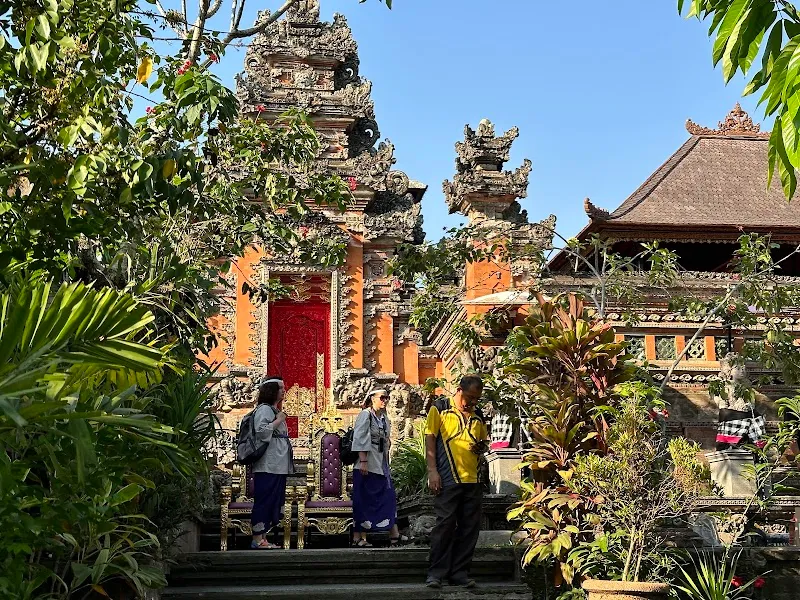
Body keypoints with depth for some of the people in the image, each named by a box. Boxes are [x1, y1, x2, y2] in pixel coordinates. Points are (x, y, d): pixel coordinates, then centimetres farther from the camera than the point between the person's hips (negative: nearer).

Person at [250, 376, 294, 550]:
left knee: (275, 501, 9)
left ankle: (263, 538, 13)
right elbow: (261, 431, -23)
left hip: (279, 466, 10)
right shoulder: (264, 409, -9)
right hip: (267, 466, -10)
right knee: (264, 501, -9)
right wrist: (278, 421, -15)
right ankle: (257, 539, -7)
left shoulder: (274, 410, 22)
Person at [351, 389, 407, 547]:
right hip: (368, 465, -8)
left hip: (381, 464, 8)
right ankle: (358, 536, 0)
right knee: (364, 499, -4)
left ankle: (394, 534, 8)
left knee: (389, 497, 5)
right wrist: (363, 461, -20)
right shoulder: (365, 415, -8)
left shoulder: (384, 417, 16)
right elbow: (360, 439, -15)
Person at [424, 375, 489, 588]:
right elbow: (430, 439, -1)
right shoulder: (440, 410, 2)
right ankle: (436, 573, 1)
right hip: (448, 480, -5)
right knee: (445, 525, -6)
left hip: (473, 480, 6)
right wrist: (432, 471, -10)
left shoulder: (478, 417, 17)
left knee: (470, 527, 6)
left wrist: (482, 447, 3)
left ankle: (460, 573, 13)